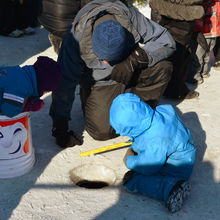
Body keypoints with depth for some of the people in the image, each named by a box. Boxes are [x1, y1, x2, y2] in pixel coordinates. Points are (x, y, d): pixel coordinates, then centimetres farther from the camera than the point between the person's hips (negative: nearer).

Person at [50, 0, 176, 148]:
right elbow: (64, 82, -24)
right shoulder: (77, 36, -30)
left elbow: (166, 41, -21)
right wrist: (60, 125, -19)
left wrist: (135, 59, -38)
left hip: (132, 73, 2)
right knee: (102, 131, -19)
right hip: (99, 82, -2)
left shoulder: (133, 19, -27)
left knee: (163, 67, -26)